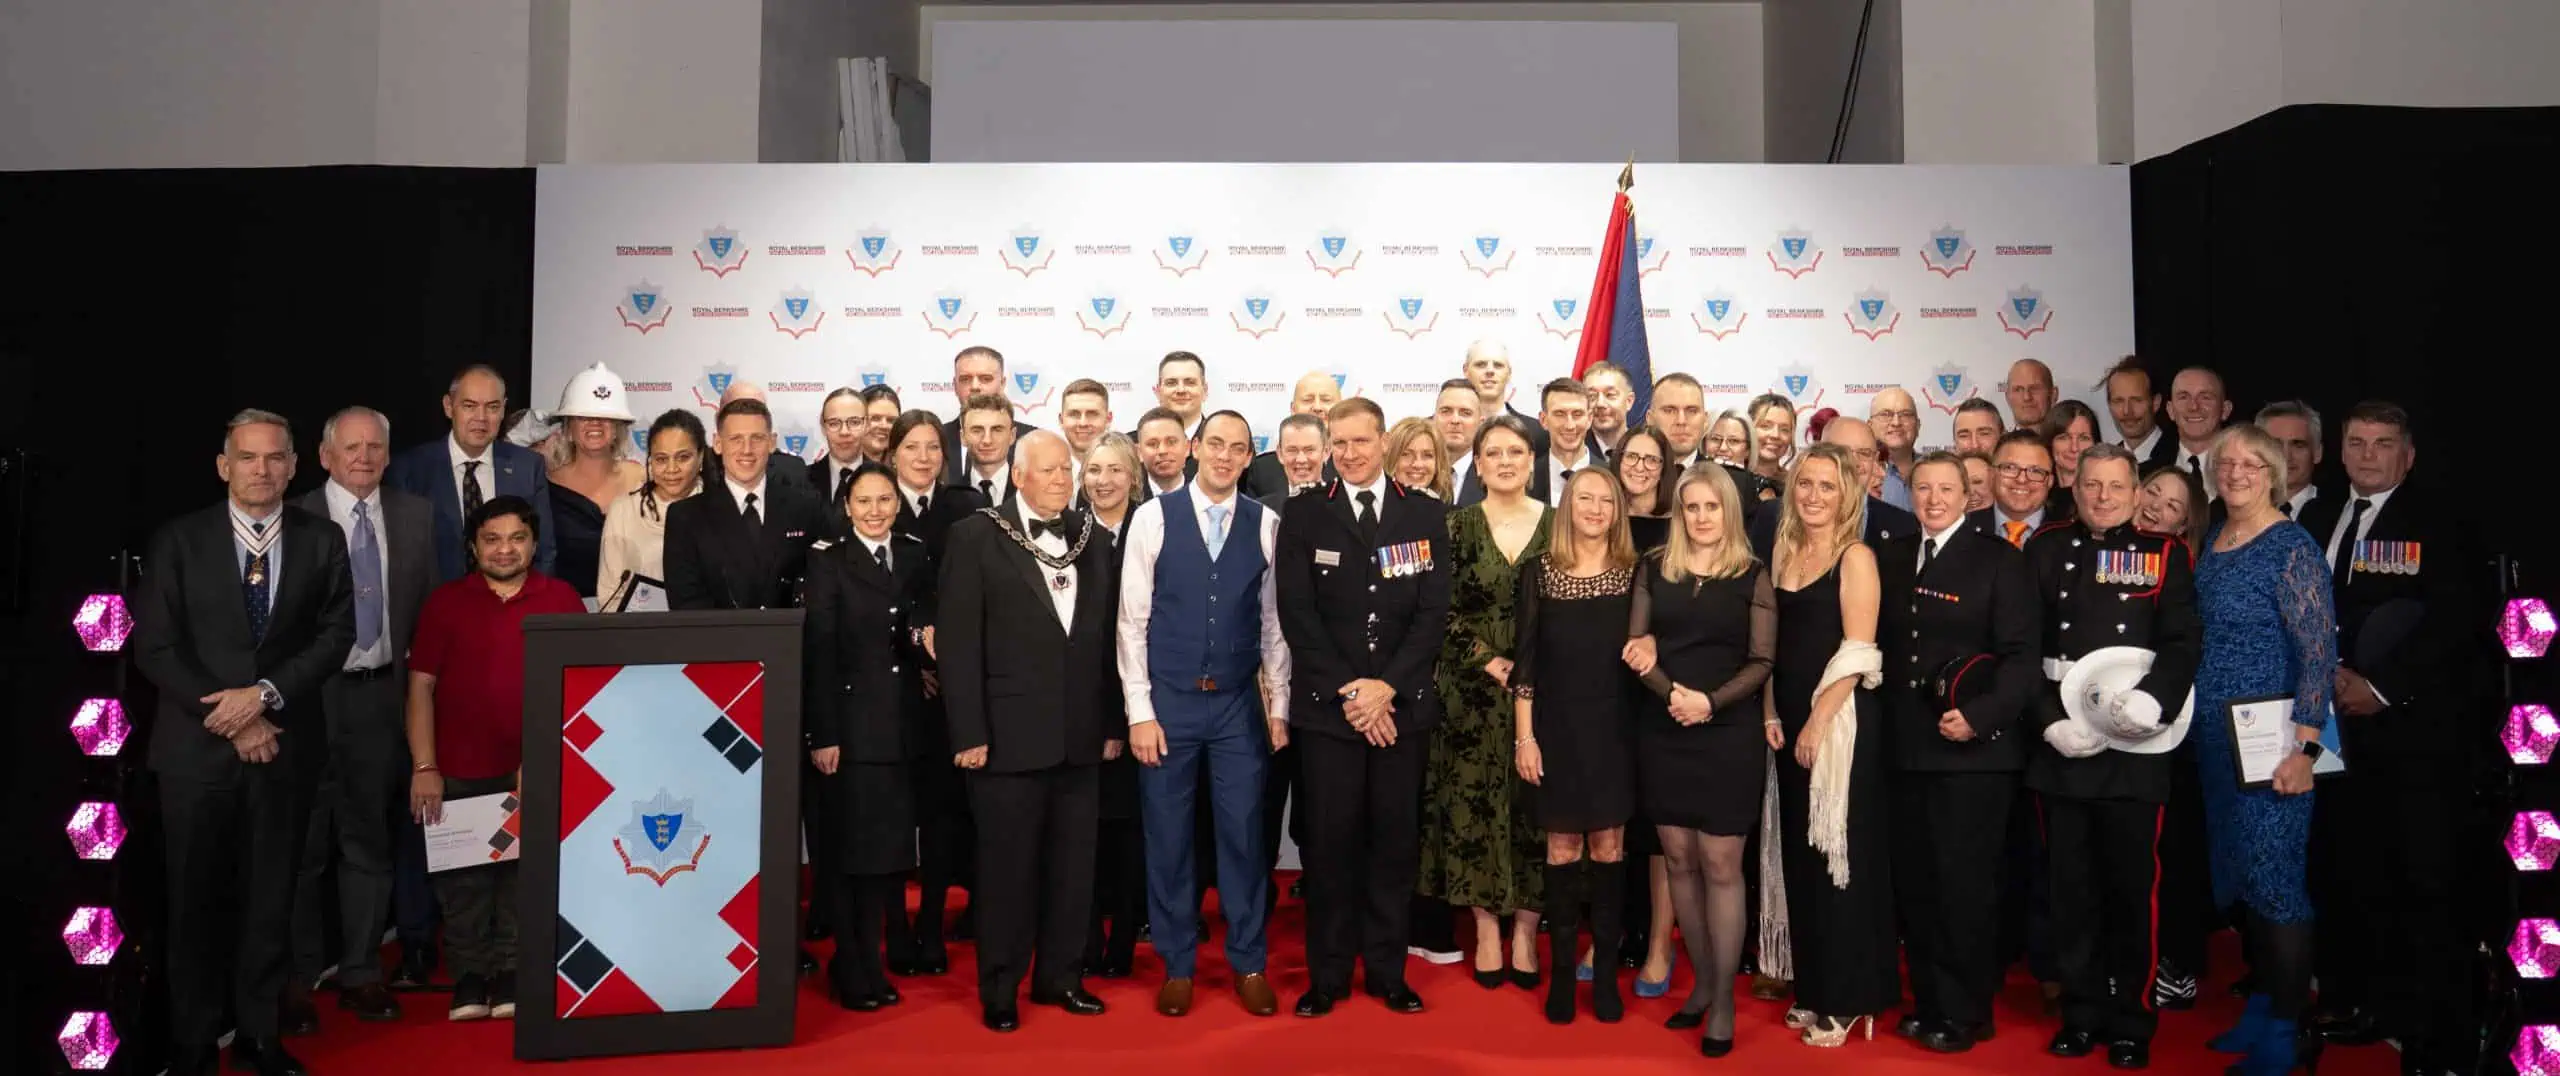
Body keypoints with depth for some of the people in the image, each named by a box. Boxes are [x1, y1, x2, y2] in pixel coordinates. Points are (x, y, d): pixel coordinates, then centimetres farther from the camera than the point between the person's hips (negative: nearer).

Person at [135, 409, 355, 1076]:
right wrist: (229, 716, -11)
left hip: (285, 743, 1)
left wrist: (265, 693, -14)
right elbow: (155, 647, -4)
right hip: (197, 744, -1)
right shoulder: (179, 541, -1)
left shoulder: (322, 540, 2)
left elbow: (336, 634, -2)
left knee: (270, 897, 8)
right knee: (196, 898, 7)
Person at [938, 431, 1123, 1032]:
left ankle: (1060, 976, 27)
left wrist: (1112, 723, 8)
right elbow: (956, 640, -7)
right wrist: (969, 732, -11)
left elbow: (1107, 637, 11)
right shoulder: (977, 537, -3)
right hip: (1009, 734, -4)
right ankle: (999, 990, 20)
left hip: (1081, 736, 4)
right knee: (1007, 865, 6)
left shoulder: (1093, 541, 11)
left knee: (1073, 864, 11)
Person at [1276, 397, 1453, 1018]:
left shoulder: (1426, 515, 6)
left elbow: (1433, 612, 0)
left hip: (1403, 705, 1)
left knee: (1396, 840, 7)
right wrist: (1345, 692, -10)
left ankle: (1387, 970, 20)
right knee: (1330, 842, 3)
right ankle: (1327, 975, 15)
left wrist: (1387, 685, -10)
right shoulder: (1303, 515, 3)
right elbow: (1297, 615, -3)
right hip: (1325, 706, -1)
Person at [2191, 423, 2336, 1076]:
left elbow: (2320, 651, -16)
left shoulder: (2292, 548, -12)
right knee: (2237, 872, 14)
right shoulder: (2212, 542, 9)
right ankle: (2262, 1003, 26)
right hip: (2215, 736, 8)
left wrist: (2303, 747, -21)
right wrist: (2195, 720, 11)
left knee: (2274, 878, -4)